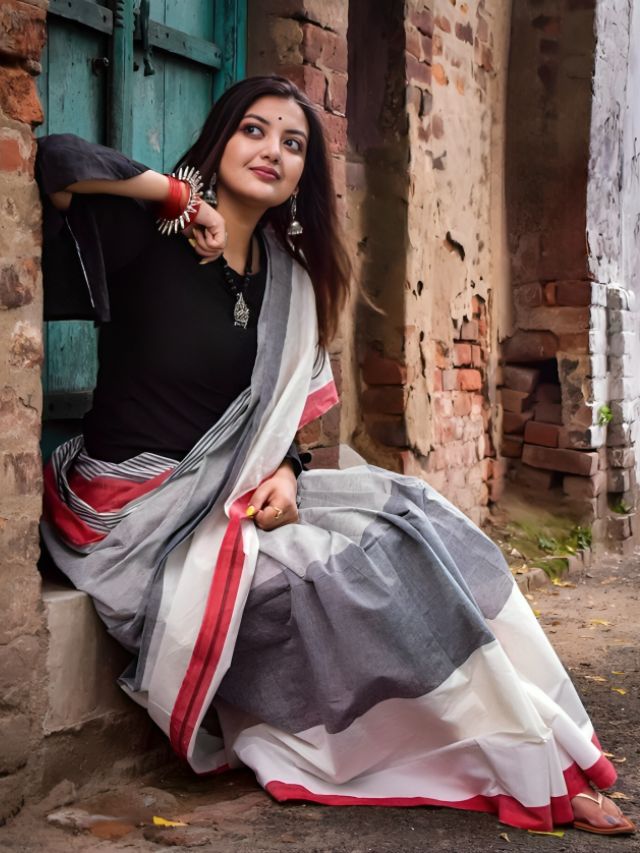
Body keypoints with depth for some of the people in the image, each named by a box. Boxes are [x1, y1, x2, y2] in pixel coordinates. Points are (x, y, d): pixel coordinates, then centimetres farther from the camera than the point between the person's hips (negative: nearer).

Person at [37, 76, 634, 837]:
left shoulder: (284, 276, 9)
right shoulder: (151, 237, -9)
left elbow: (276, 412, 13)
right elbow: (56, 160, -26)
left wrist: (282, 473, -9)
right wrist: (181, 195, -16)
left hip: (230, 490, 7)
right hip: (139, 506, -7)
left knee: (403, 516, -8)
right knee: (341, 569, -20)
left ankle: (534, 757, -6)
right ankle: (526, 772, -7)